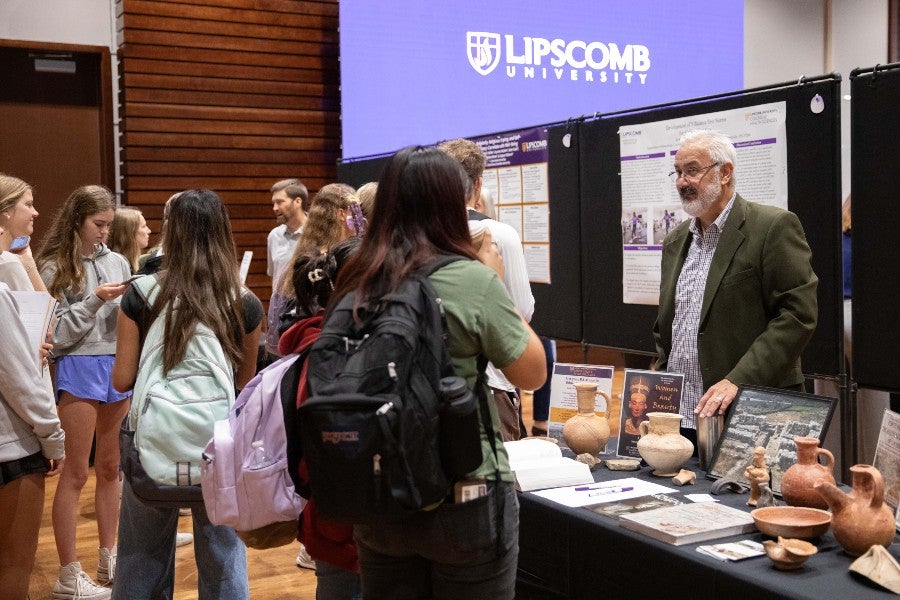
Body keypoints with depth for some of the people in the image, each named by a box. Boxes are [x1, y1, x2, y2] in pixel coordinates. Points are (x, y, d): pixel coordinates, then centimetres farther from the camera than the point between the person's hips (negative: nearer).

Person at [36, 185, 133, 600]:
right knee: (75, 473, 1)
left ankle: (109, 558, 26)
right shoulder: (54, 267, -6)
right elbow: (55, 331, -10)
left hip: (118, 366, 5)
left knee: (110, 467, 13)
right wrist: (94, 301, -18)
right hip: (79, 369, -5)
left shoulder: (117, 262, 6)